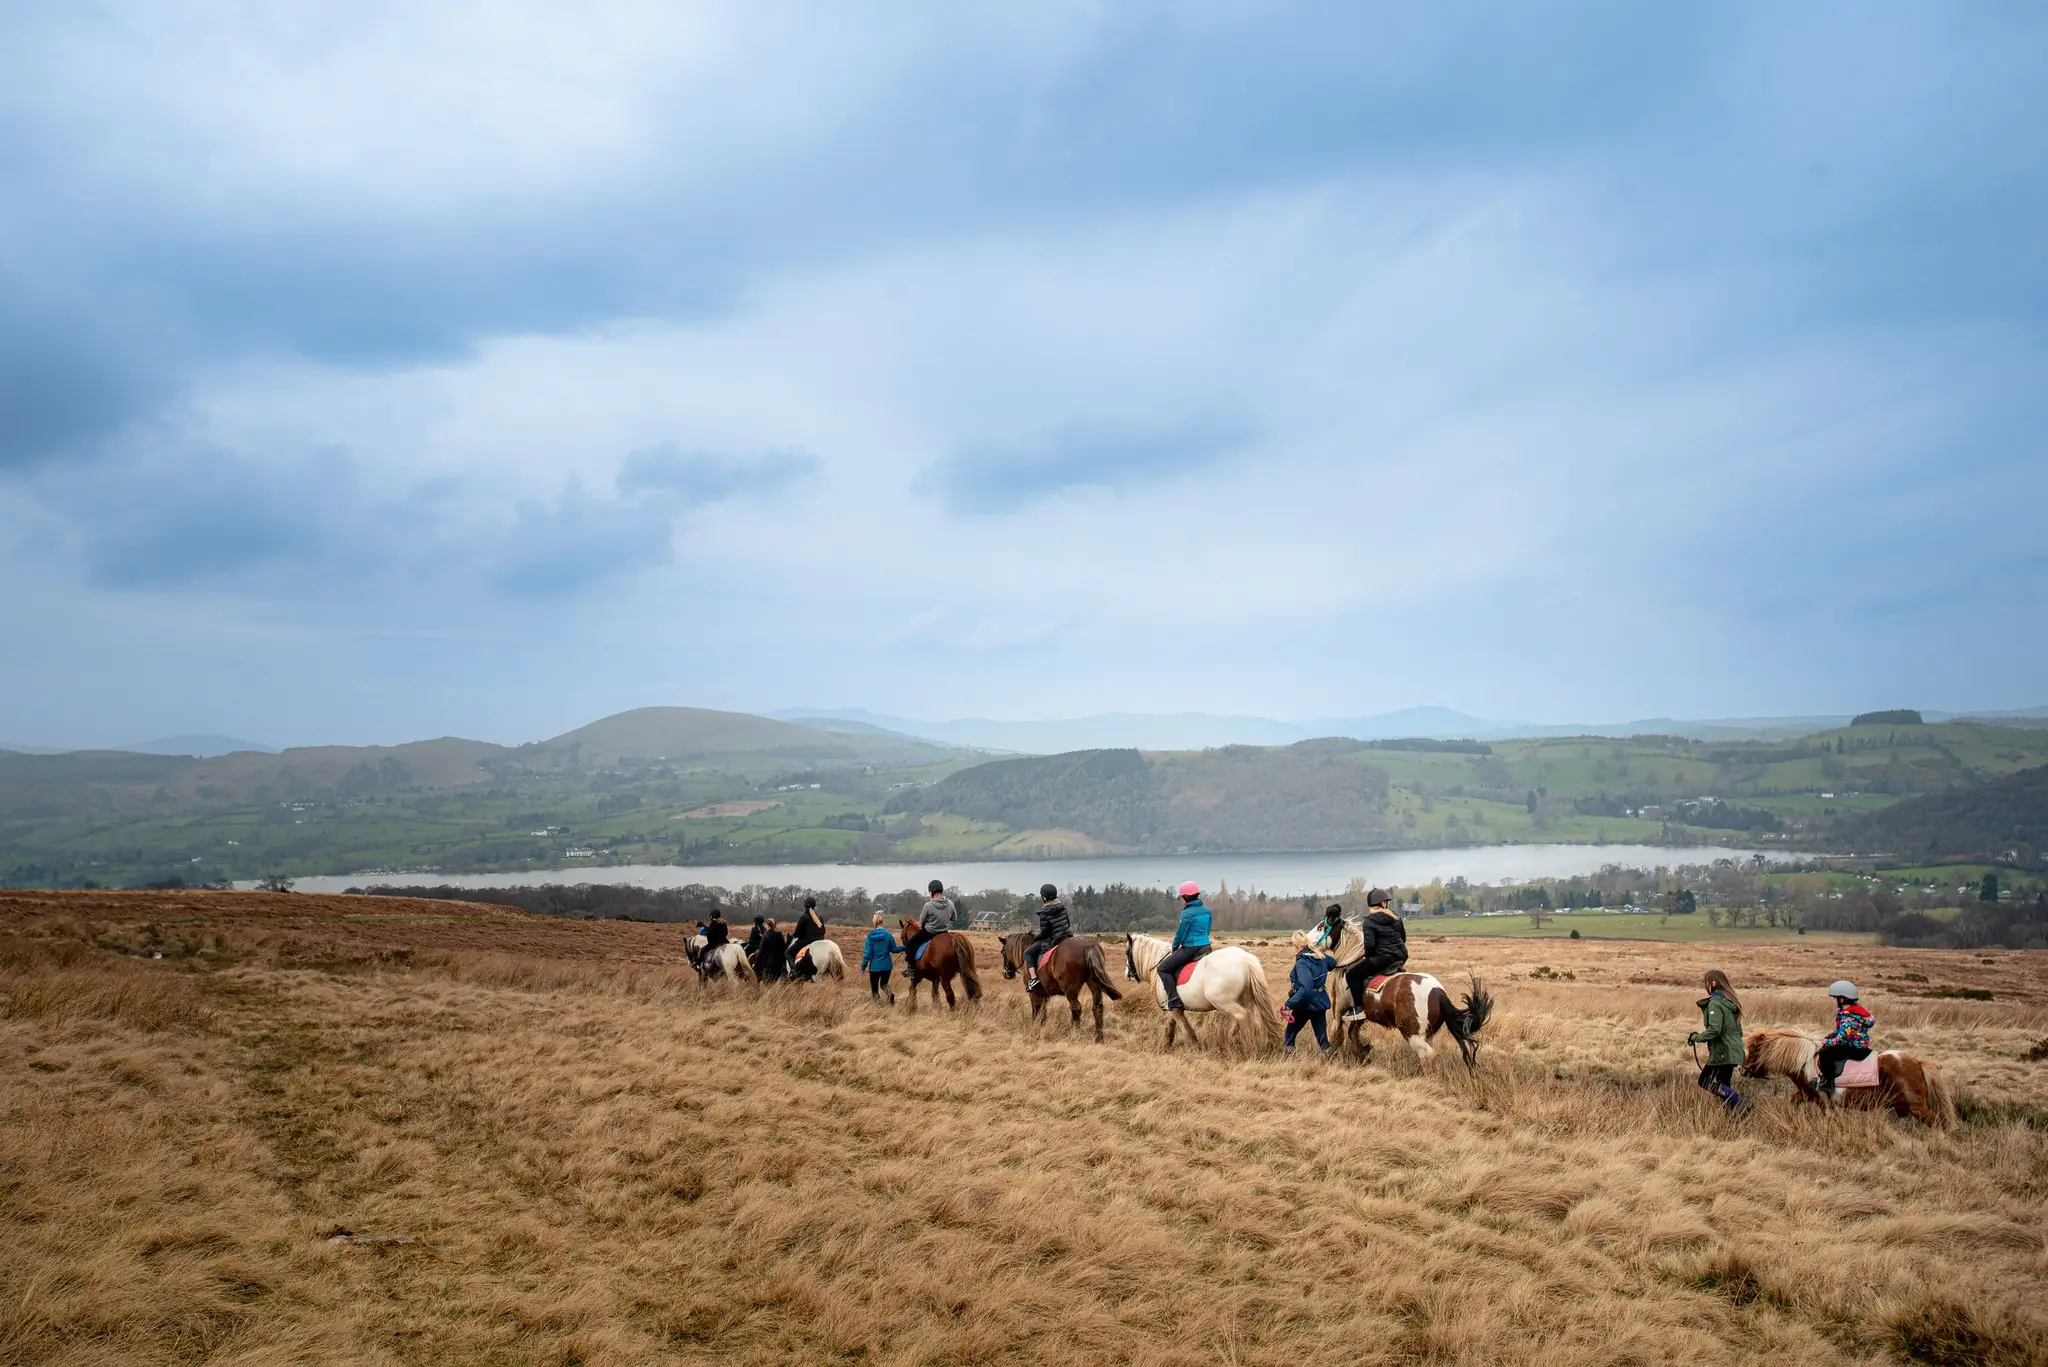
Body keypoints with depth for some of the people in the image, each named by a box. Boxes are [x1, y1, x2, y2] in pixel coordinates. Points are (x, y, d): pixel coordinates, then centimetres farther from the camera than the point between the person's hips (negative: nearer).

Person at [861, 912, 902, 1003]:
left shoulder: (870, 936, -9)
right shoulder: (888, 935, -9)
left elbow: (867, 953, -8)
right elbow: (894, 949, 1)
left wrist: (863, 966, 1)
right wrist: (904, 947, 19)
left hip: (874, 966, -1)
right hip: (886, 966, 1)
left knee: (874, 988, 13)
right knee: (884, 983, 20)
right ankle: (890, 992, -11)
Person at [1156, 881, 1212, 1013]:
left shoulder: (1187, 913, -15)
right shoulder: (1207, 911, 7)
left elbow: (1180, 934, -10)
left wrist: (1174, 948, 6)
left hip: (1190, 948, -8)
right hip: (1206, 947, 8)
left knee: (1163, 968, -1)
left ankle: (1174, 1001, -11)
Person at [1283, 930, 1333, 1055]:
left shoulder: (1302, 963, -24)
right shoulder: (1320, 957, 1)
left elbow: (1305, 989, -34)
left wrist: (1290, 1003, -33)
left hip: (1306, 1004, -7)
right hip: (1321, 1002, 7)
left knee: (1290, 1031, 14)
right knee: (1322, 1035, 12)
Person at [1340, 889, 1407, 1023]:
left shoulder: (1369, 921, -8)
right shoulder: (1395, 917, 11)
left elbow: (1369, 944, -15)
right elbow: (1403, 938, 19)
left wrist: (1367, 956, 3)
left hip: (1384, 957, -7)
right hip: (1401, 956, 7)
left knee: (1352, 973, 0)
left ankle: (1358, 1008, -6)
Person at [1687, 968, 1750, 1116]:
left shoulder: (1715, 1003, -16)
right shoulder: (1731, 1001, 13)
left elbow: (1714, 1030, -24)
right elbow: (1738, 1030, 18)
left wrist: (1695, 1037, -12)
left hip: (1722, 1052, -9)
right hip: (1733, 1050, 9)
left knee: (1706, 1082, -4)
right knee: (1723, 1085, 14)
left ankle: (1739, 1102, -14)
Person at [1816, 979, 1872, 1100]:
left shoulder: (1848, 1018, -24)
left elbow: (1841, 1038, -26)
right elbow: (1839, 1031, 17)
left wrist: (1827, 1042, -12)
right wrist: (1827, 1038, 4)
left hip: (1854, 1049, -11)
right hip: (1851, 1044, 11)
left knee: (1825, 1055, -17)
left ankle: (1827, 1088, -15)